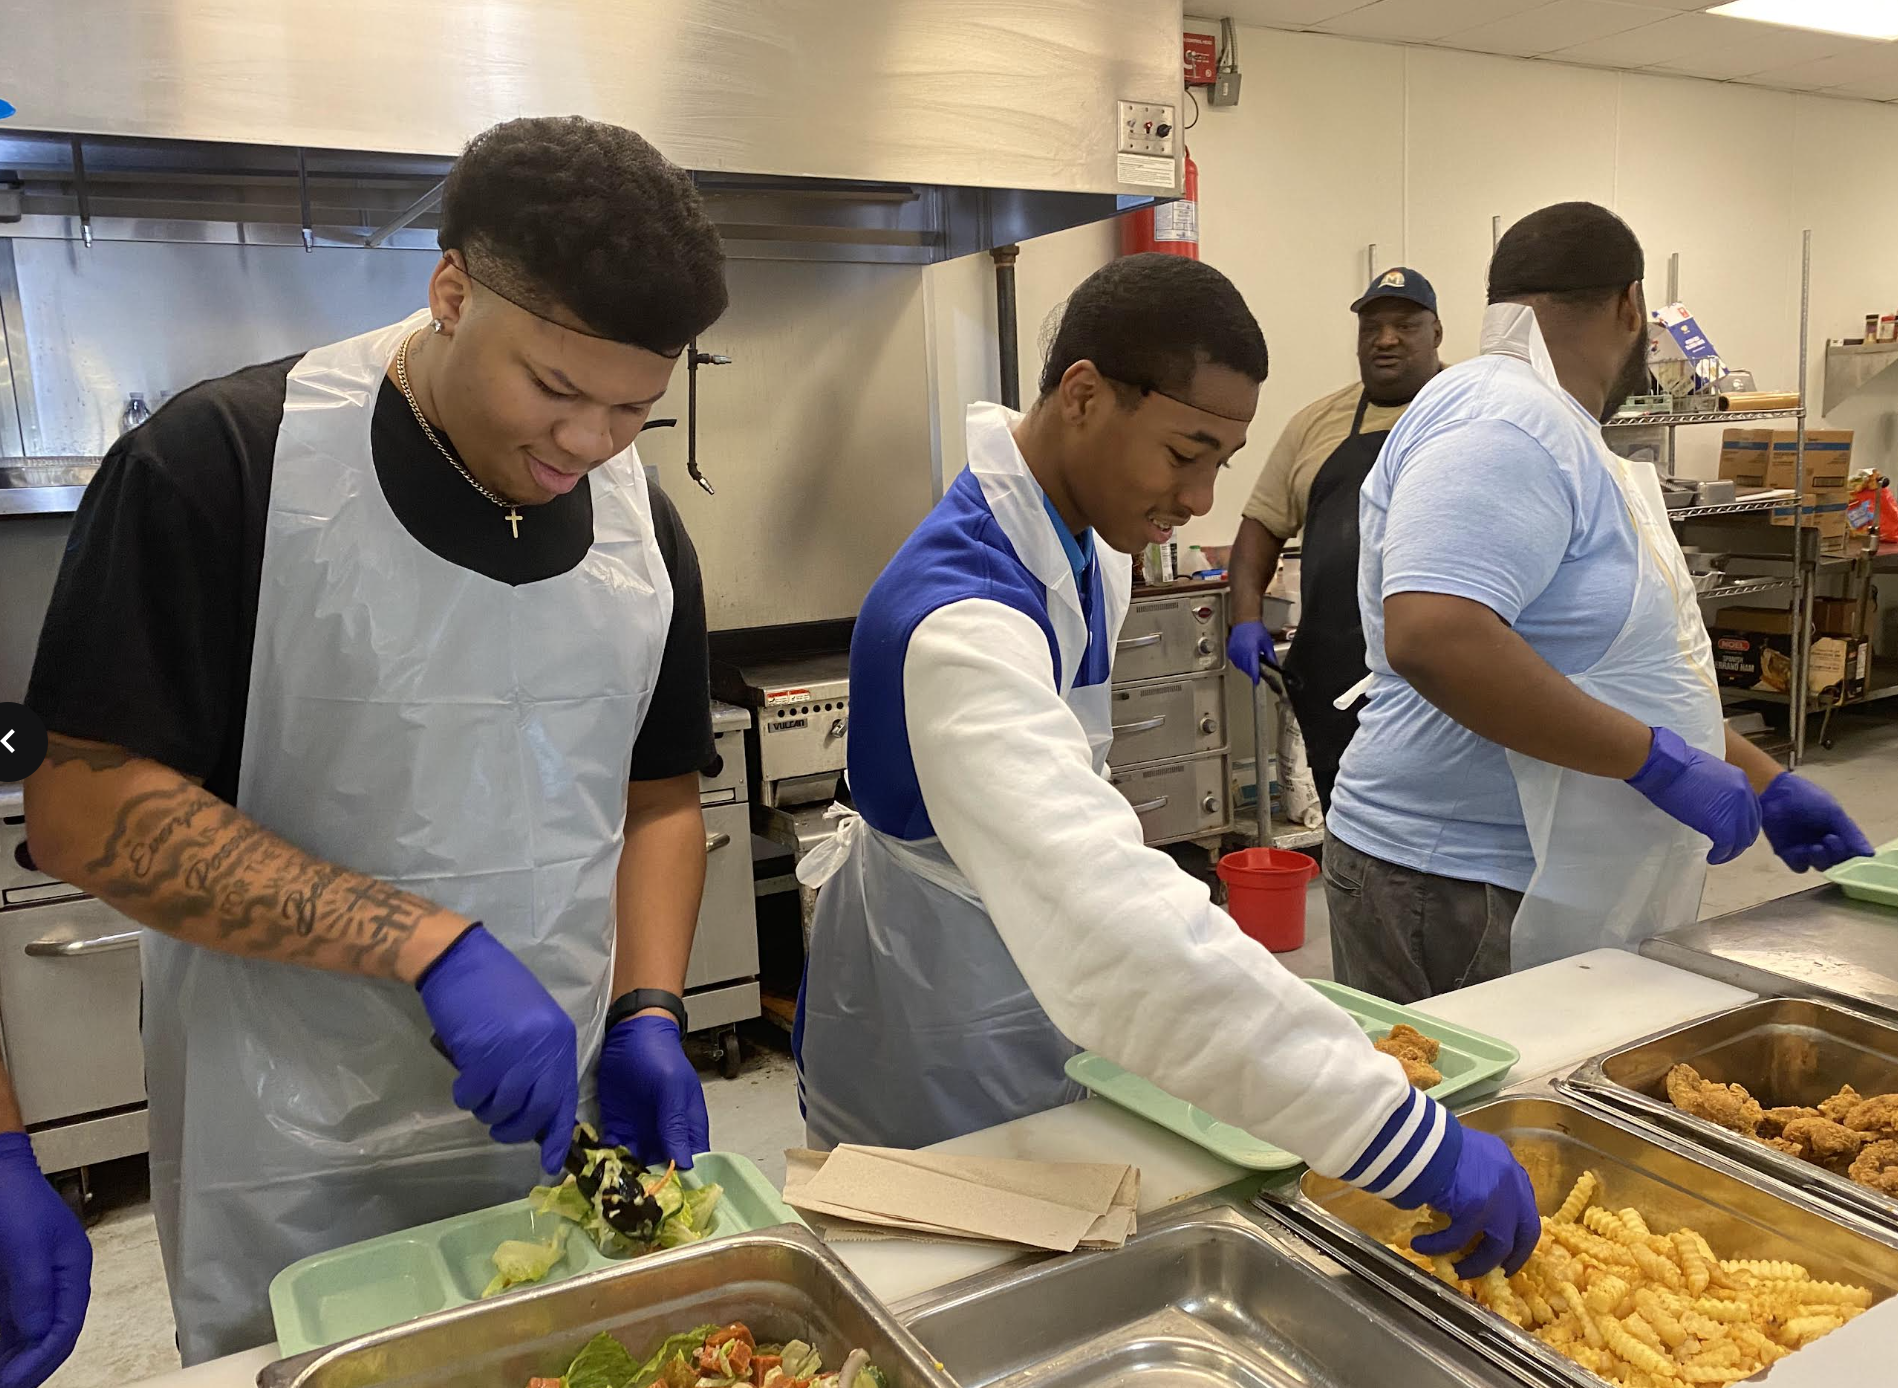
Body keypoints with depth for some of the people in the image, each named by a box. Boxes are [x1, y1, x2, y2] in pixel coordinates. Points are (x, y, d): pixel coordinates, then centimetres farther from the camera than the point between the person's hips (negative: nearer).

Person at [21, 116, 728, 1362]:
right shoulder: (220, 466, -15)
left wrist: (648, 1015, -7)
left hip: (558, 1129, 5)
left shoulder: (643, 524, 1)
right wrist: (434, 946, -25)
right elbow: (87, 809, -17)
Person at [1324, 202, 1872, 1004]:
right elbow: (1431, 637, -31)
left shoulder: (1548, 432, 17)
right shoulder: (1504, 423, -16)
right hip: (1468, 896, -10)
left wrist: (1764, 785, 22)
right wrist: (1660, 760, -23)